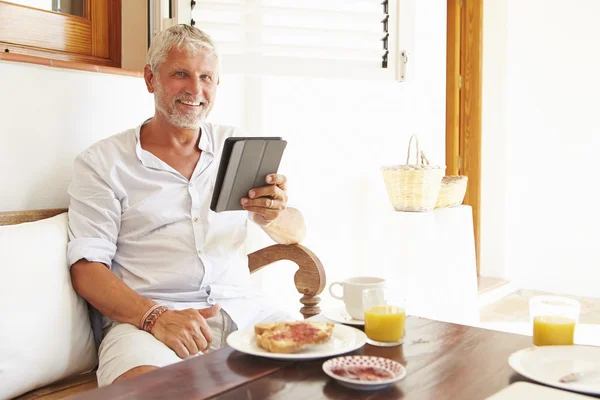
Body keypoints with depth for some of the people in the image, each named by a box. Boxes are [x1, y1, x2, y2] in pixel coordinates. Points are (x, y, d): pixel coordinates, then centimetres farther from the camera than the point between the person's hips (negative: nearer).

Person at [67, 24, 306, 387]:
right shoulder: (101, 163, 5)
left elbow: (295, 233, 14)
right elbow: (87, 268, -3)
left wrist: (273, 218, -11)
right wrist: (155, 316, -21)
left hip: (240, 309, 4)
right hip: (143, 317, -4)